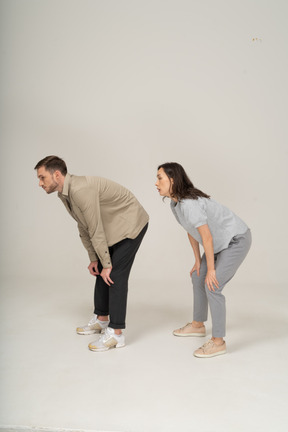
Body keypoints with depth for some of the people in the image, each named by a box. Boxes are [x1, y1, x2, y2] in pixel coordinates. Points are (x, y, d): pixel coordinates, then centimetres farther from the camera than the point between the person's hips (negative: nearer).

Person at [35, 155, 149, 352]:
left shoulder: (81, 190, -31)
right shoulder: (65, 194, 1)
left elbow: (96, 230, -27)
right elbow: (83, 227, 9)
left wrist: (106, 264, -19)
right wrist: (93, 259, 8)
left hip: (131, 224, -10)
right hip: (114, 227, 10)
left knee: (115, 275, -13)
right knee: (101, 272, 13)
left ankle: (116, 333, -7)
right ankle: (101, 319, 28)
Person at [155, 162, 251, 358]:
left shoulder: (189, 204, -30)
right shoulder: (176, 204, 0)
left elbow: (207, 237, -28)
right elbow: (191, 231, 10)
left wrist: (211, 269, -20)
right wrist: (198, 261, 13)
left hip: (237, 240, -10)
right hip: (222, 242, 10)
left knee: (212, 286, -14)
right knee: (198, 277, 15)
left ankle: (218, 341, -2)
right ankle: (198, 325, 33)